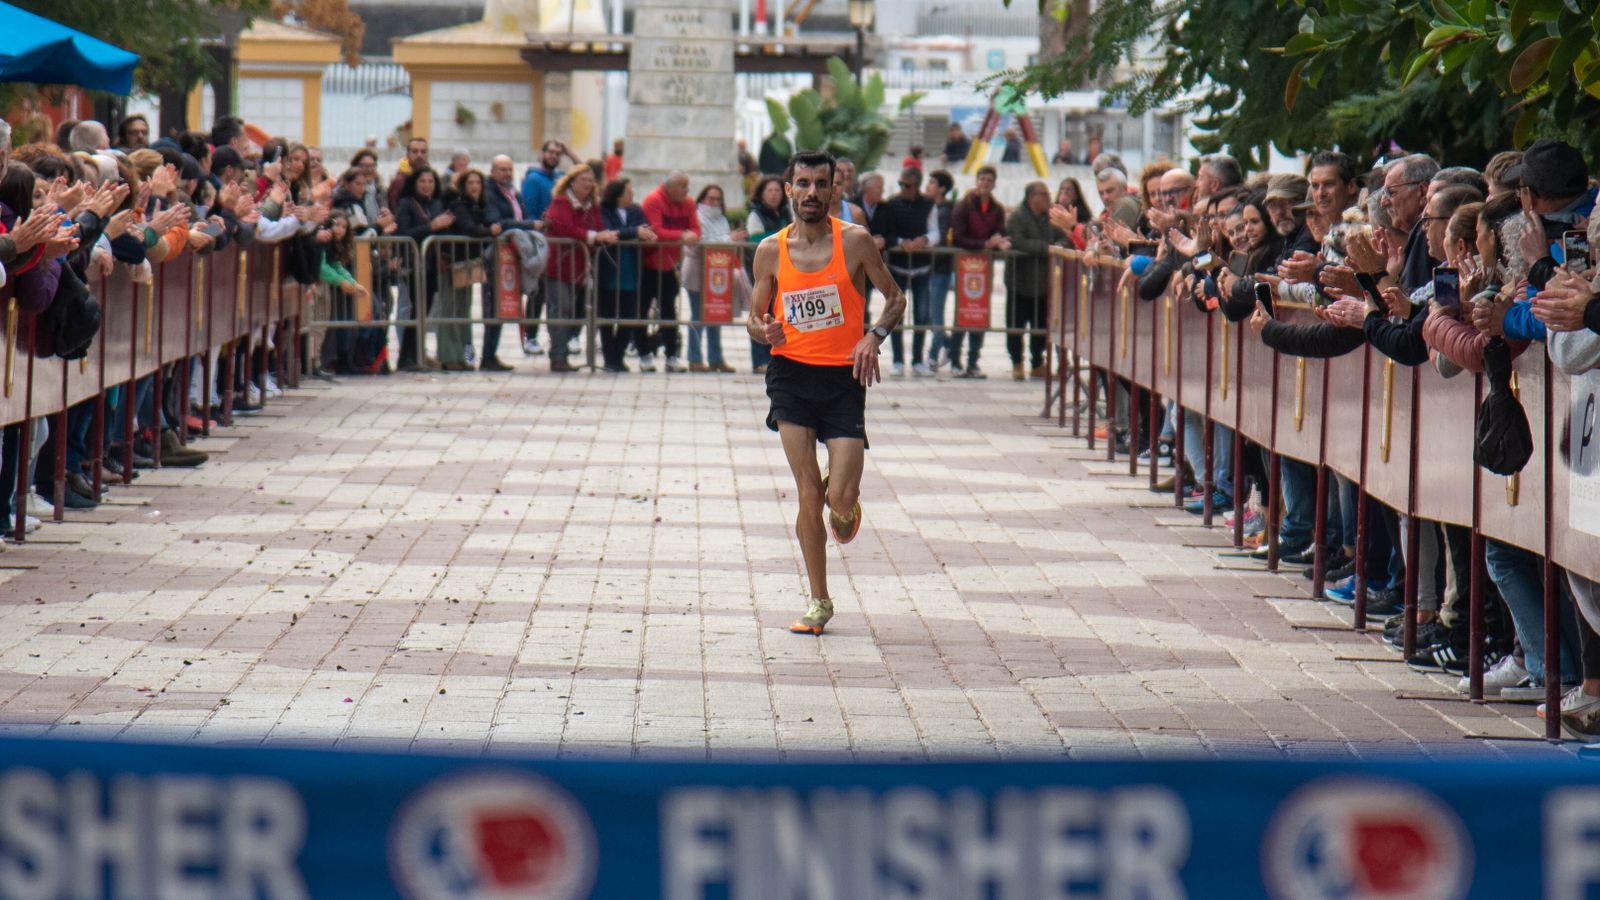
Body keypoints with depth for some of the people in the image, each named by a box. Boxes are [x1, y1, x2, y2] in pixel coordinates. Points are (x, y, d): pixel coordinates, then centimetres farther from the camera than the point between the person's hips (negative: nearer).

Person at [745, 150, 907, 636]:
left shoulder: (855, 241, -2)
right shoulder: (770, 251, 3)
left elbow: (895, 299, 7)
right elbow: (755, 318, 12)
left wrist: (875, 335, -12)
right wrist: (764, 330, -13)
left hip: (843, 377, -1)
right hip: (791, 373, 1)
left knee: (840, 499, -9)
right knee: (808, 493, -7)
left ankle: (845, 505, 32)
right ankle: (818, 602, 6)